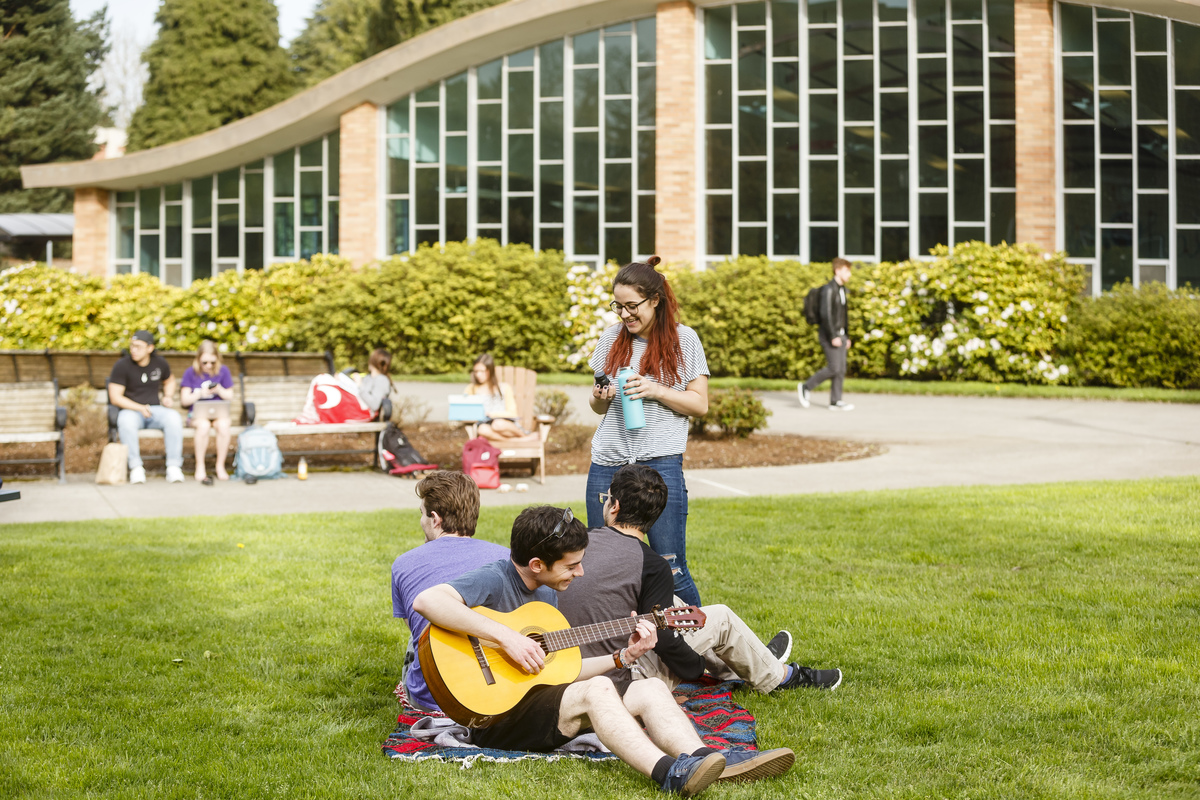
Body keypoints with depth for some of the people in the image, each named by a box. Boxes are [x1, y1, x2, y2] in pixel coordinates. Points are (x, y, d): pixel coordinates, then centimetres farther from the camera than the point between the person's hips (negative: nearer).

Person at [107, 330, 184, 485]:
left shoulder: (160, 363, 6)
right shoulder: (122, 365, -6)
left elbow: (169, 381, 27)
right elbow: (115, 397, -9)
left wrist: (168, 396, 5)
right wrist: (139, 408, -20)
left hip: (155, 409, 3)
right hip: (130, 410, -3)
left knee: (173, 418, -31)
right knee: (126, 421, -39)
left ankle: (174, 467, -26)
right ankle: (136, 467, -29)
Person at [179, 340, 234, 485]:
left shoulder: (223, 371, 7)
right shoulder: (190, 372, 3)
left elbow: (230, 396, 9)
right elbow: (185, 400, 2)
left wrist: (220, 390, -12)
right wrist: (200, 394, -15)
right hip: (197, 413, -1)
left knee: (223, 424, -34)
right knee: (204, 425, -37)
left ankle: (220, 466, -18)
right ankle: (200, 467, -23)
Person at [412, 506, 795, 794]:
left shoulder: (546, 594, 15)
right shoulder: (494, 581, -13)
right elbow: (426, 601, -32)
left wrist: (625, 655, 10)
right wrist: (505, 636, -33)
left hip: (540, 696, 9)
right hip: (495, 716, -9)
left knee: (652, 689, -8)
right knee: (596, 690, -33)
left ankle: (707, 762, -31)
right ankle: (671, 774, -50)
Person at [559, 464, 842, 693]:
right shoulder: (653, 566, -17)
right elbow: (662, 639, -16)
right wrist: (698, 669, 5)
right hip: (620, 681, -6)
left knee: (669, 603, 26)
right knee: (721, 618, 6)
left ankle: (746, 662, 42)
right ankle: (776, 675, 30)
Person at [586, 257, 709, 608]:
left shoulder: (683, 339, 2)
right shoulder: (611, 339, 11)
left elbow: (700, 404, 0)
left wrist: (655, 390, -13)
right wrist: (600, 398, -4)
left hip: (660, 464, -4)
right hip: (607, 464, 4)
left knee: (671, 570, -3)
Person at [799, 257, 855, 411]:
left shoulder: (842, 289, 15)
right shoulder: (829, 289, -15)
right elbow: (825, 314, -22)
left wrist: (846, 336, 19)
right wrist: (833, 336, -24)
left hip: (839, 334, 9)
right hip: (829, 335, -9)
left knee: (841, 369, 3)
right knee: (834, 368, -12)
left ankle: (835, 401, 6)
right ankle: (806, 387, 2)